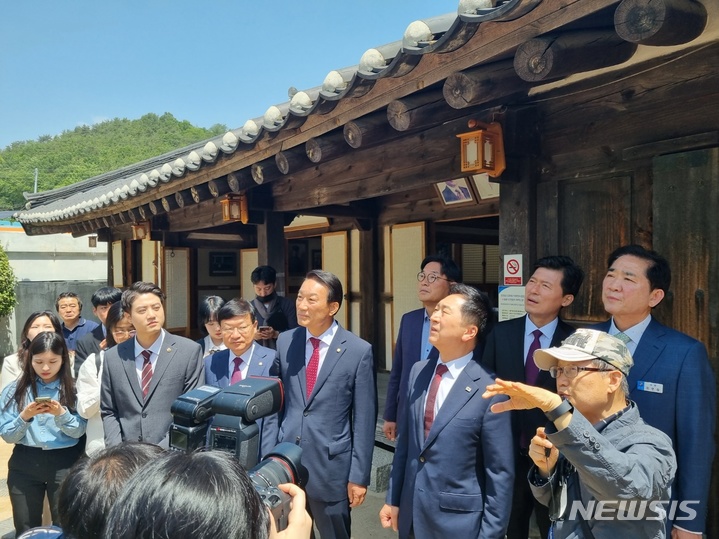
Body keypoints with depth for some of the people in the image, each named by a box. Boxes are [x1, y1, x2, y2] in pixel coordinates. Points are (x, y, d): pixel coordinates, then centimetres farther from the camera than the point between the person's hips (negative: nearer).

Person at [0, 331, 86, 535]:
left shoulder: (73, 388, -3)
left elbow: (79, 431, -7)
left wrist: (61, 414, -23)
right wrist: (24, 417, -19)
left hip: (65, 463, -1)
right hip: (25, 464, 2)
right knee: (25, 530, 10)